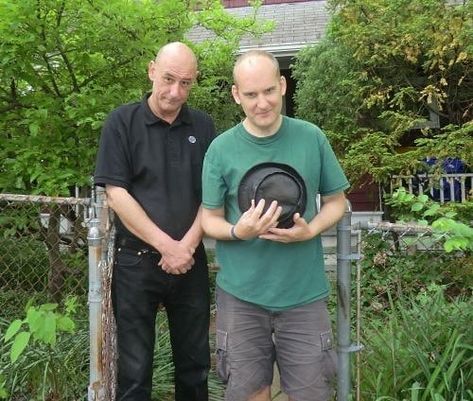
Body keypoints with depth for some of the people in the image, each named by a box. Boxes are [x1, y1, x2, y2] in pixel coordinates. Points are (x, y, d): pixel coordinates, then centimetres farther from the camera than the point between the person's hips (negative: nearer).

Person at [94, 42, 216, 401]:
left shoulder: (203, 126, 5)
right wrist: (166, 245, -13)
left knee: (195, 365, 13)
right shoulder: (122, 122, -3)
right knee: (135, 370, 6)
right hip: (136, 261, -2)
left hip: (191, 261, 3)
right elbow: (116, 193, -9)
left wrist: (187, 245, -10)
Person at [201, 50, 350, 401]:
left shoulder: (312, 138, -3)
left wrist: (310, 230, -15)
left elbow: (336, 201, 6)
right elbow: (210, 220, 1)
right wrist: (238, 230, -21)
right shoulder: (221, 148, -5)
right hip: (241, 295, 0)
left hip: (303, 293, 1)